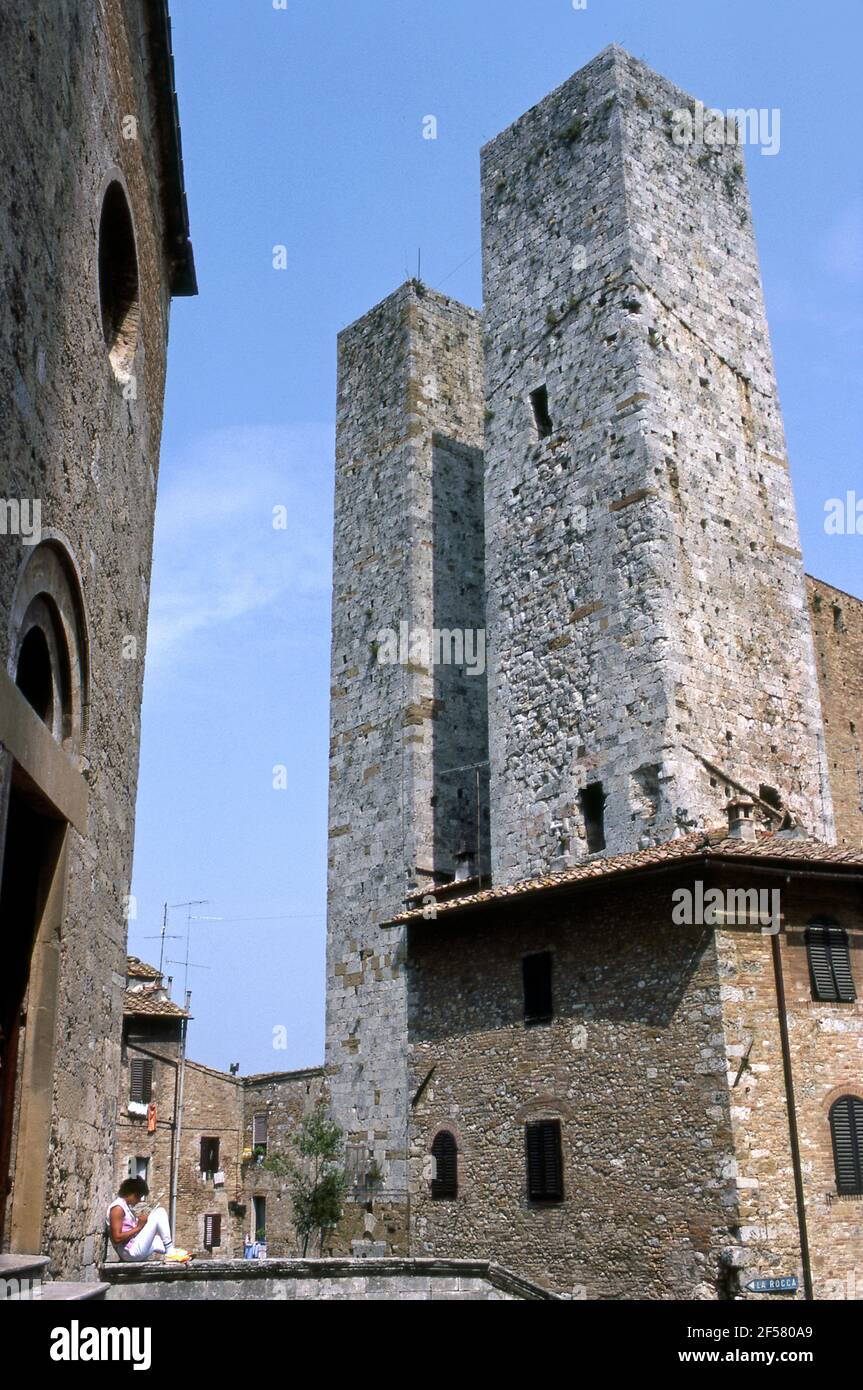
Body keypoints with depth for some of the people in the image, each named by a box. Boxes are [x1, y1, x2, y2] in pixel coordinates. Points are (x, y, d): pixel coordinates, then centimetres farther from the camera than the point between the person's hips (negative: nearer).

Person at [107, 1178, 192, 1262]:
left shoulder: (126, 1206, 17)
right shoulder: (117, 1208, -13)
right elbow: (117, 1238, -21)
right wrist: (138, 1227, -14)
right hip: (130, 1251, -10)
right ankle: (170, 1253, -10)